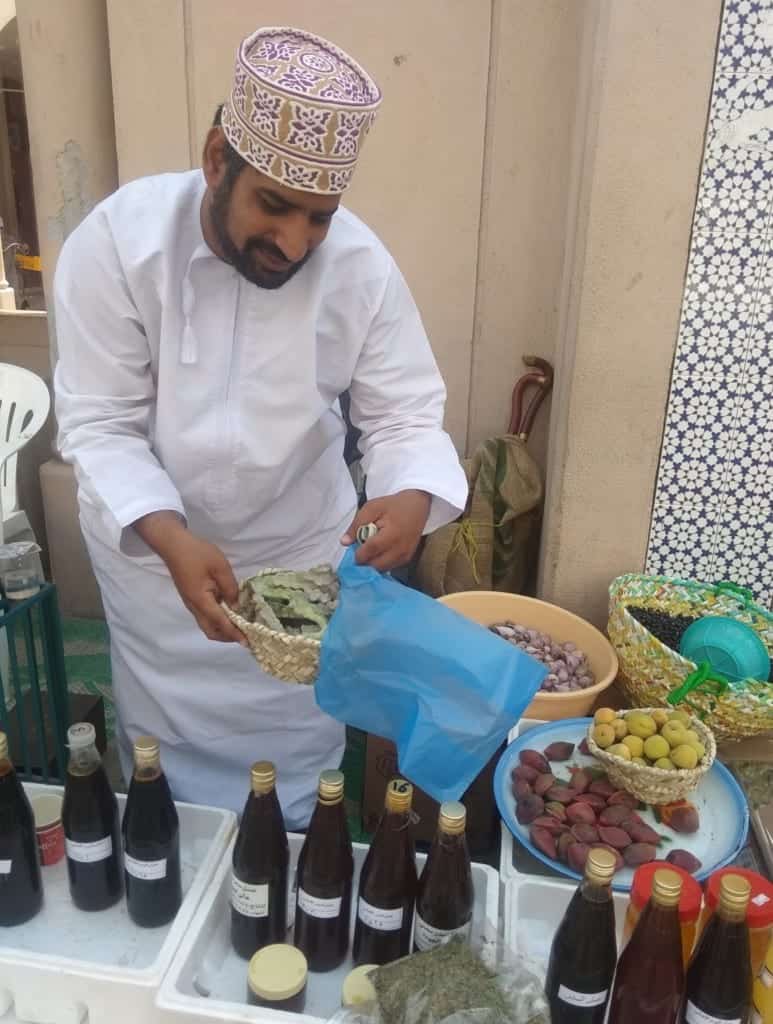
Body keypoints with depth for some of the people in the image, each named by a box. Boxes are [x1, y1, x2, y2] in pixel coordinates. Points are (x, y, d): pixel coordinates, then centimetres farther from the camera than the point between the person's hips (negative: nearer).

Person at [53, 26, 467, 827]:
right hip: (152, 551, -1)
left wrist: (412, 497, -36)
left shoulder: (360, 265, -18)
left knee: (300, 747, 21)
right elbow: (100, 425, -21)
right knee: (171, 746, 21)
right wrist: (170, 538, -38)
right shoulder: (114, 242, -23)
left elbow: (402, 413, -13)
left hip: (303, 549, 2)